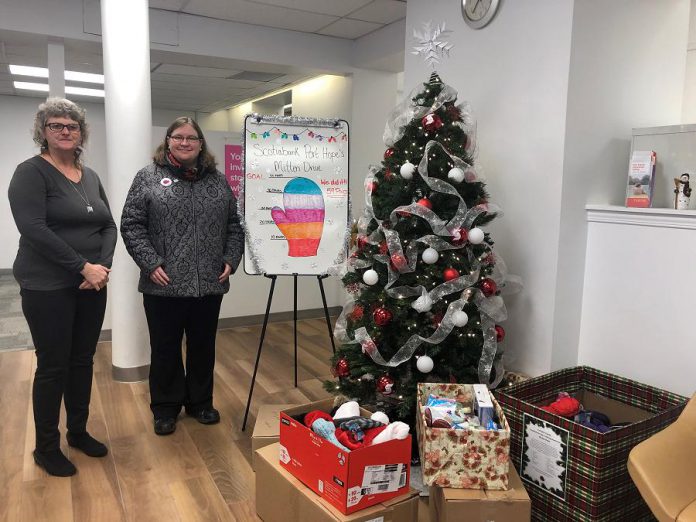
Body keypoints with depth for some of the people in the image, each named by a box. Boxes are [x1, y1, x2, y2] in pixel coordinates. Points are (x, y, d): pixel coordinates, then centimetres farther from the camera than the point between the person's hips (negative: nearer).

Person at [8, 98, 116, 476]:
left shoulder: (90, 177, 11)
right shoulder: (31, 172, -7)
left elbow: (109, 226, 9)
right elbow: (34, 229, -18)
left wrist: (103, 265, -9)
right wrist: (83, 266, -19)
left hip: (92, 286, 6)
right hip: (48, 287, -6)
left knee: (82, 360, 14)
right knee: (53, 366, 3)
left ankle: (78, 431, 31)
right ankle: (46, 447, 21)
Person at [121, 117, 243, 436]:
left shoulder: (218, 180, 10)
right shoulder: (148, 178, 0)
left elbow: (234, 225, 12)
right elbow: (131, 225, -4)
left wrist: (230, 260, 0)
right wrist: (150, 264, -13)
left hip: (209, 284, 3)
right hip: (164, 285, -2)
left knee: (203, 347, 13)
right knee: (165, 349, 9)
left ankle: (200, 403, 30)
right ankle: (165, 408, 26)